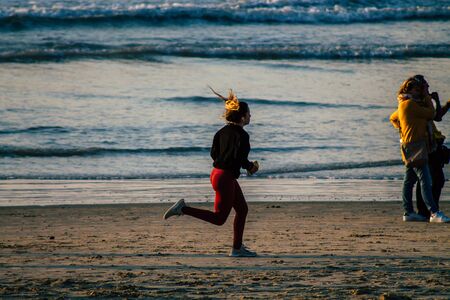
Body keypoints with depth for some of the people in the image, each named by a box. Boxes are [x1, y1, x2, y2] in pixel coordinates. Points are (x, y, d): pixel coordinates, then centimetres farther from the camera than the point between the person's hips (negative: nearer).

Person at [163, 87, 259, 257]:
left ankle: (237, 248, 20)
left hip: (217, 172, 10)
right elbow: (240, 158, -25)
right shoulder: (242, 135, -16)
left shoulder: (223, 131, 9)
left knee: (242, 209, 17)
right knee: (219, 218, -2)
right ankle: (183, 209, -9)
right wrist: (251, 167, -4)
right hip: (226, 177, -10)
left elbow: (214, 153, 12)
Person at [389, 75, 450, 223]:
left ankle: (408, 212, 16)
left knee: (409, 181, 12)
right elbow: (431, 114, -13)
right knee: (425, 180, -16)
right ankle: (434, 213, -21)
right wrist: (429, 101, 3)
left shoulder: (404, 105, 17)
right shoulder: (409, 104, -15)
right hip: (415, 146, -11)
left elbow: (393, 118, 33)